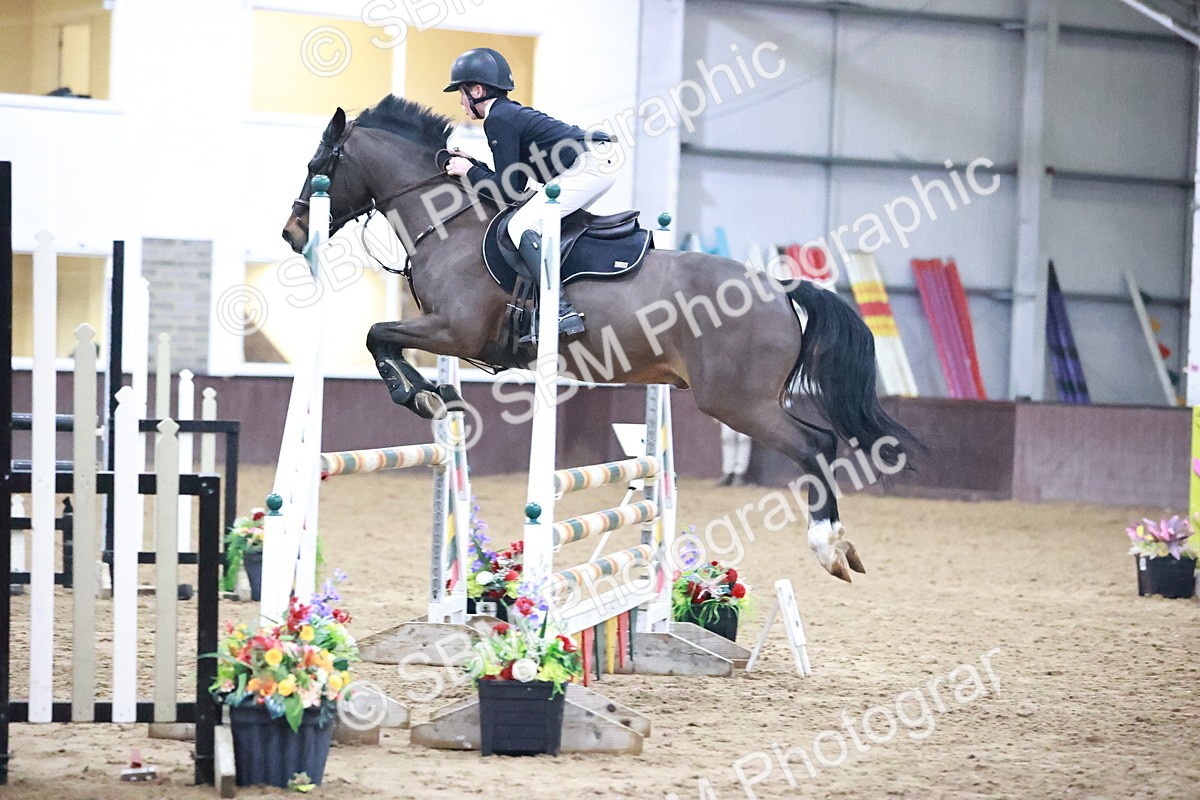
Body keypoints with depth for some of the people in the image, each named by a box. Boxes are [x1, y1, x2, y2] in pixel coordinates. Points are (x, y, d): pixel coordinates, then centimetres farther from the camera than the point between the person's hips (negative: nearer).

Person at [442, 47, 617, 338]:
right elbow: (517, 190, 22)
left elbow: (507, 192, -11)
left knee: (521, 226, -14)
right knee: (526, 222, 21)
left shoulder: (498, 120, -8)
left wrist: (469, 172, 3)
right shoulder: (512, 113, 22)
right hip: (602, 163, 11)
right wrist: (472, 165, 20)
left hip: (588, 165, -11)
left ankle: (562, 311, -26)